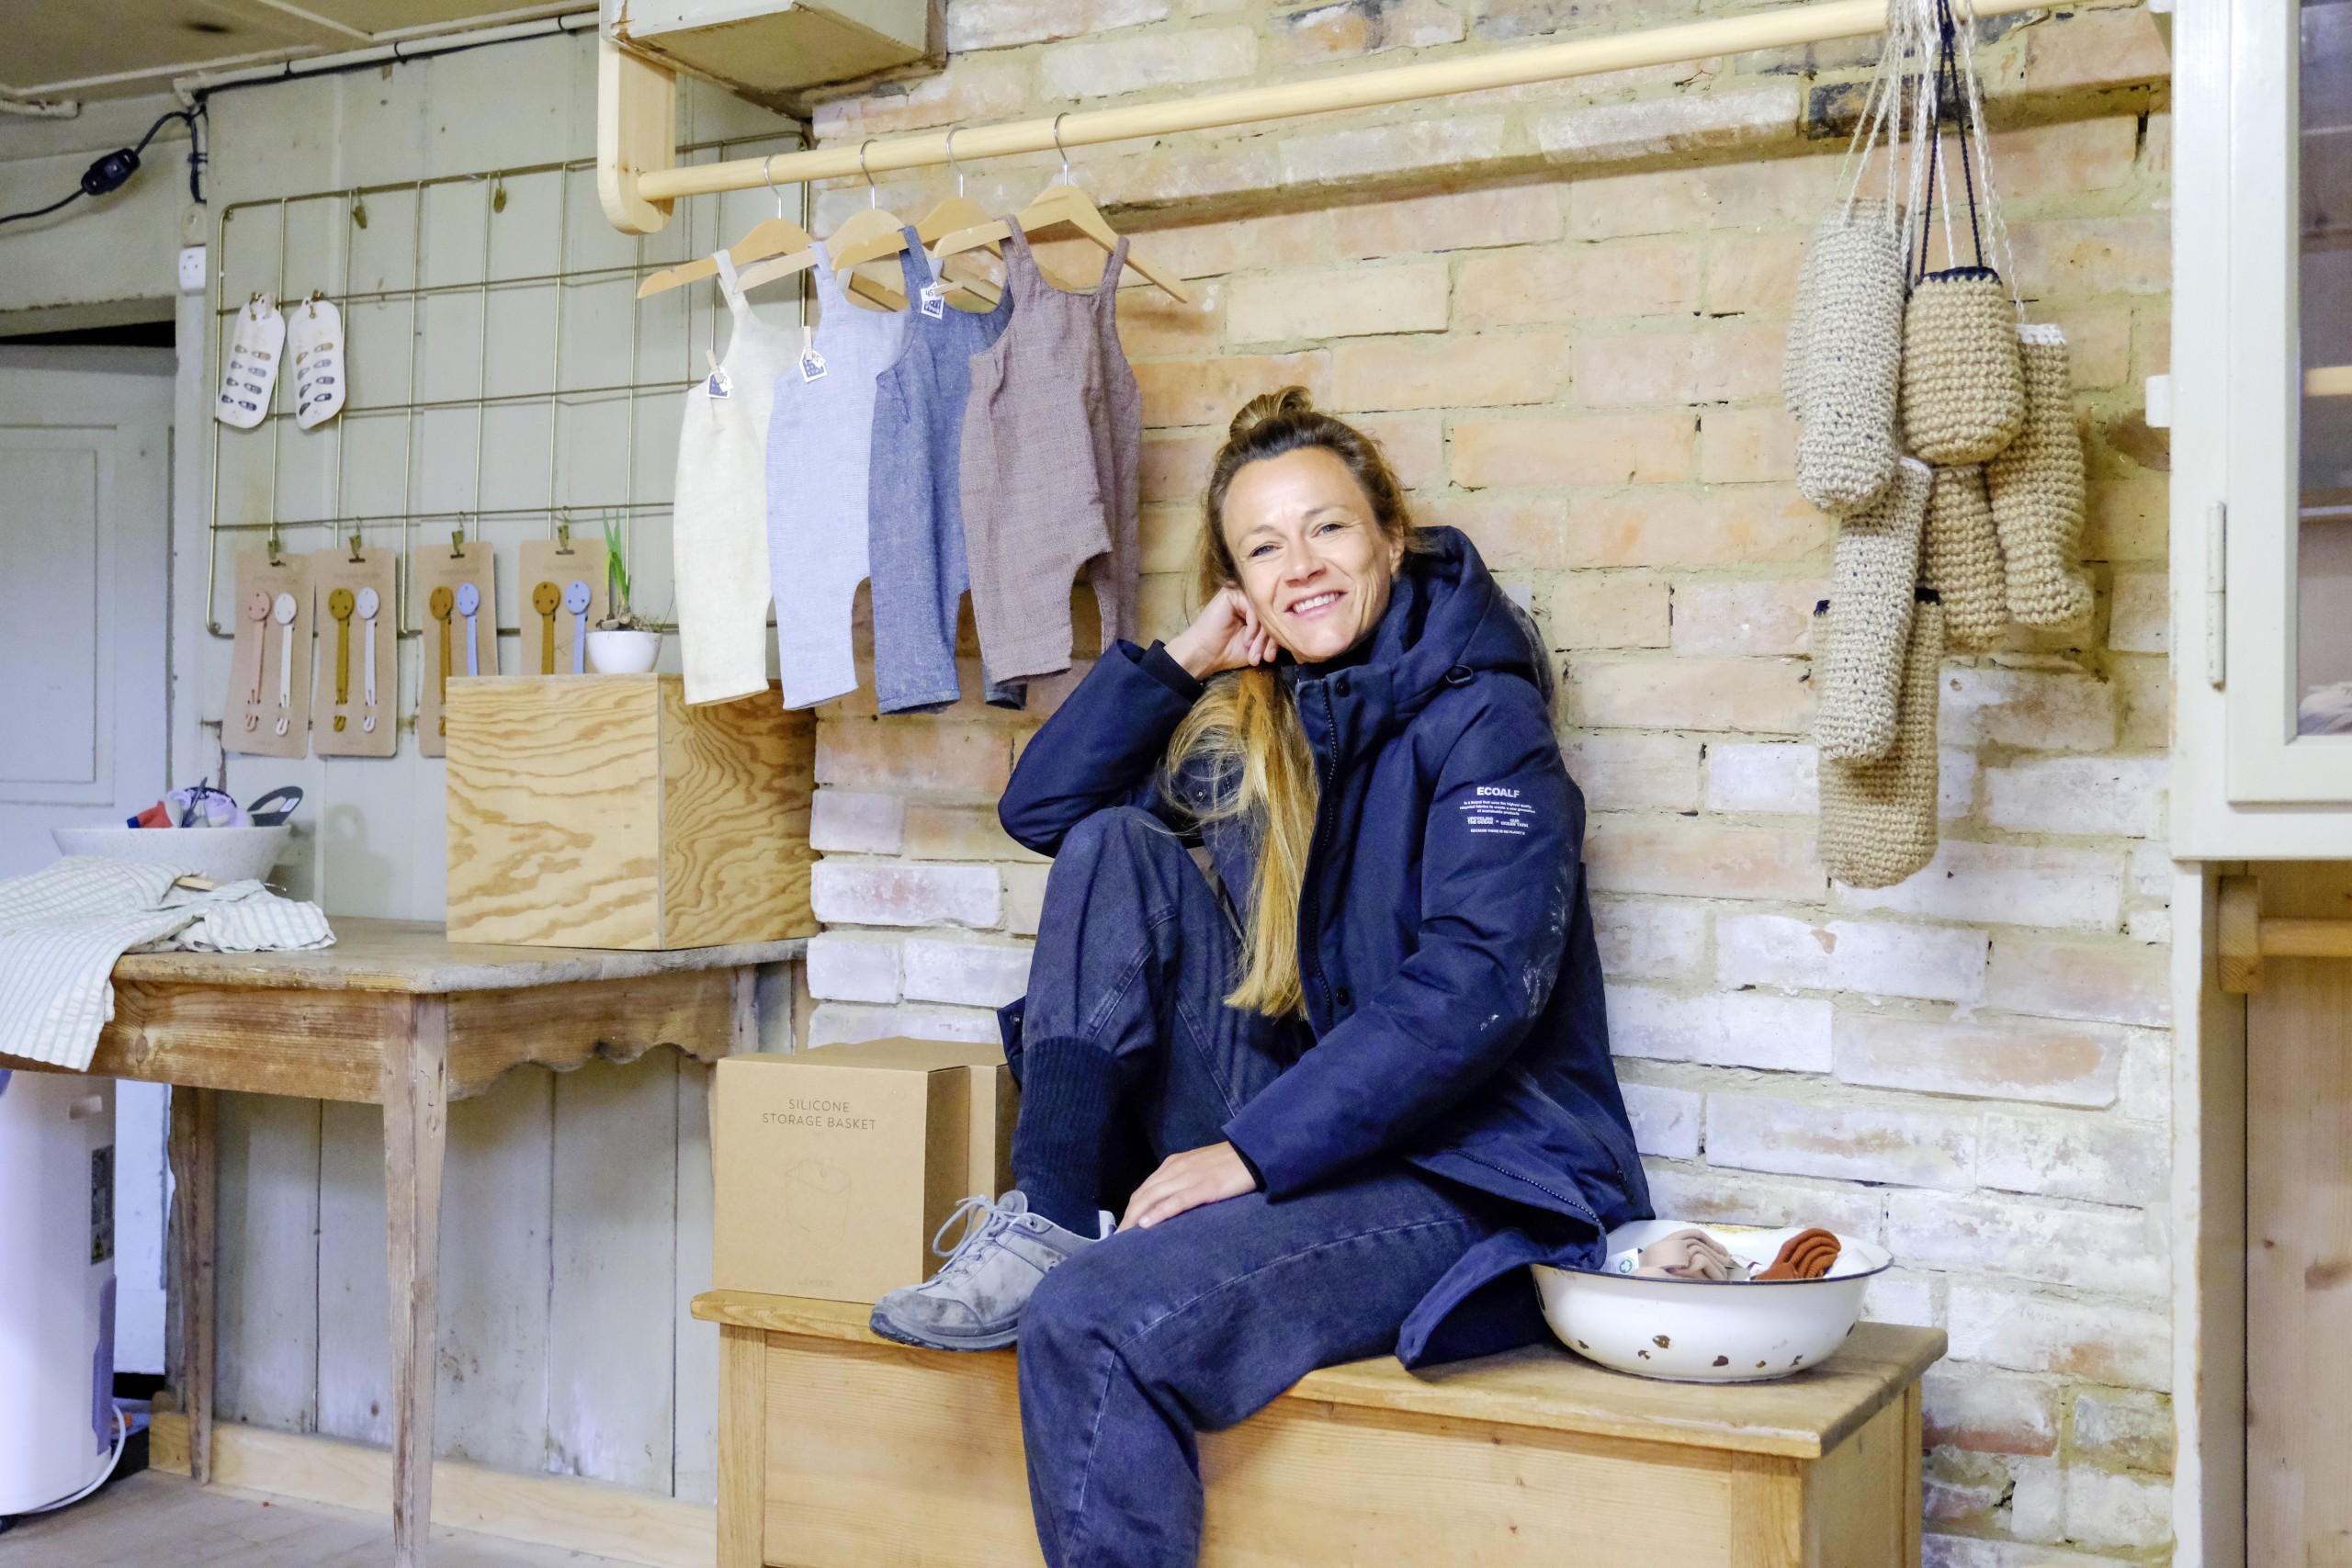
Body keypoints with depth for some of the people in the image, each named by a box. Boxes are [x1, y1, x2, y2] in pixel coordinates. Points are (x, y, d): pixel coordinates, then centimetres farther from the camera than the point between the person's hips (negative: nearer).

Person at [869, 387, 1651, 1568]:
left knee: (1092, 1322, -28)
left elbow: (1476, 984, -20)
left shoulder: (1483, 717, -7)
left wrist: (1252, 1151, -23)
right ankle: (1048, 1226, -14)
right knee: (1117, 845, -5)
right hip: (1286, 1145, 7)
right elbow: (1040, 806, 15)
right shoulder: (1251, 721, 14)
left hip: (1465, 1180, -7)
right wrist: (1186, 658, 4)